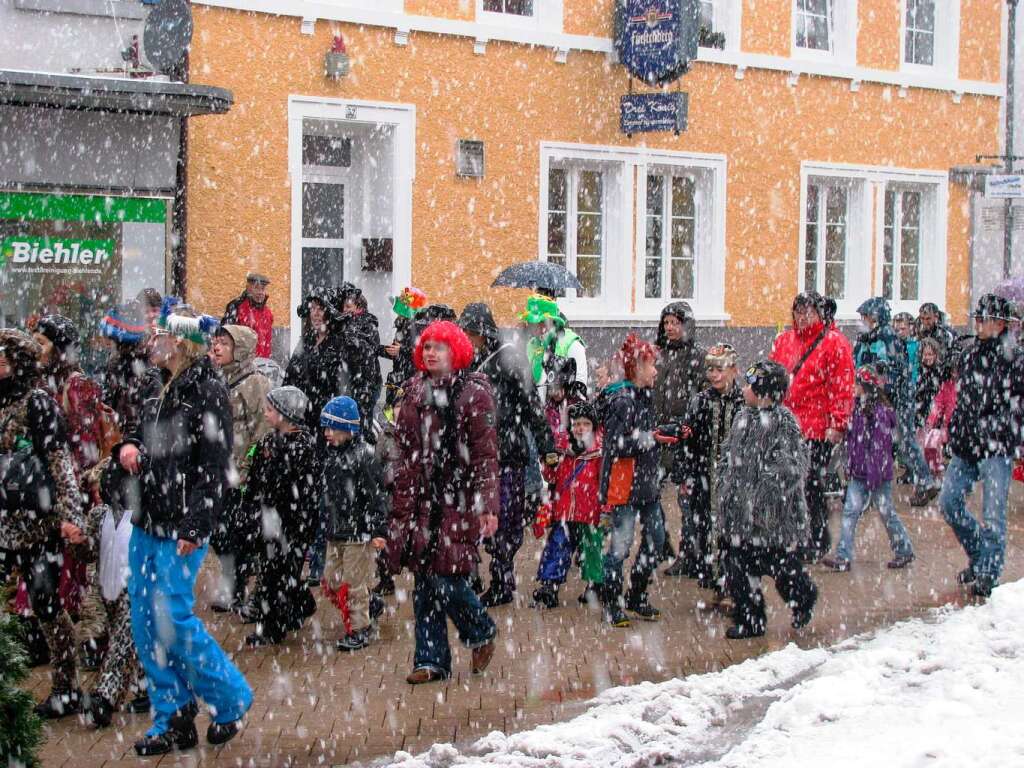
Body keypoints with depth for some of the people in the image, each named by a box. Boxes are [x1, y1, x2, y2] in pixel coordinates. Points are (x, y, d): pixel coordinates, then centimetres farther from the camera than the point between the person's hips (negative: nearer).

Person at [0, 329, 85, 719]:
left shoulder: (37, 403, -6)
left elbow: (60, 460, -12)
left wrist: (70, 513, -21)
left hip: (39, 524, -6)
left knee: (45, 602, -1)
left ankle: (67, 690, 11)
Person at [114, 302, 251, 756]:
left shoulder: (208, 393, -12)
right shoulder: (162, 391, 14)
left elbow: (213, 468, -18)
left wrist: (193, 527, -23)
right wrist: (128, 447, 5)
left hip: (181, 530, -9)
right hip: (147, 525, 9)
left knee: (173, 620, -7)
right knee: (146, 624, 9)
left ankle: (231, 698, 13)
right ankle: (172, 719, 19)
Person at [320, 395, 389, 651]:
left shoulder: (364, 454, -14)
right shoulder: (330, 453, 9)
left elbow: (377, 494, -15)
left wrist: (380, 530, -18)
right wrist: (325, 525, 22)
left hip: (359, 533, -8)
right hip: (335, 532, 8)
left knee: (355, 583, -1)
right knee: (332, 584, 11)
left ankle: (359, 630, 11)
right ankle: (358, 620, 25)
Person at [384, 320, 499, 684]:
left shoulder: (474, 392, -3)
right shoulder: (415, 392, 13)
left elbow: (485, 453, -7)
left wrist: (488, 505, -14)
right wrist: (401, 504, 13)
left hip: (458, 501, -5)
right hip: (422, 501, 5)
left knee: (446, 579, -10)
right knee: (425, 584, 5)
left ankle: (481, 632, 18)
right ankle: (431, 659, 15)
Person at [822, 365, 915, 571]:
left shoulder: (880, 411, -17)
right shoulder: (859, 407, 8)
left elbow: (880, 445, -19)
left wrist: (874, 474, -21)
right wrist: (850, 467, 16)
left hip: (877, 472, -8)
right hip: (859, 473, 8)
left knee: (886, 511, 6)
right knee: (850, 511, 2)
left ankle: (904, 551, 23)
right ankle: (843, 557, 2)